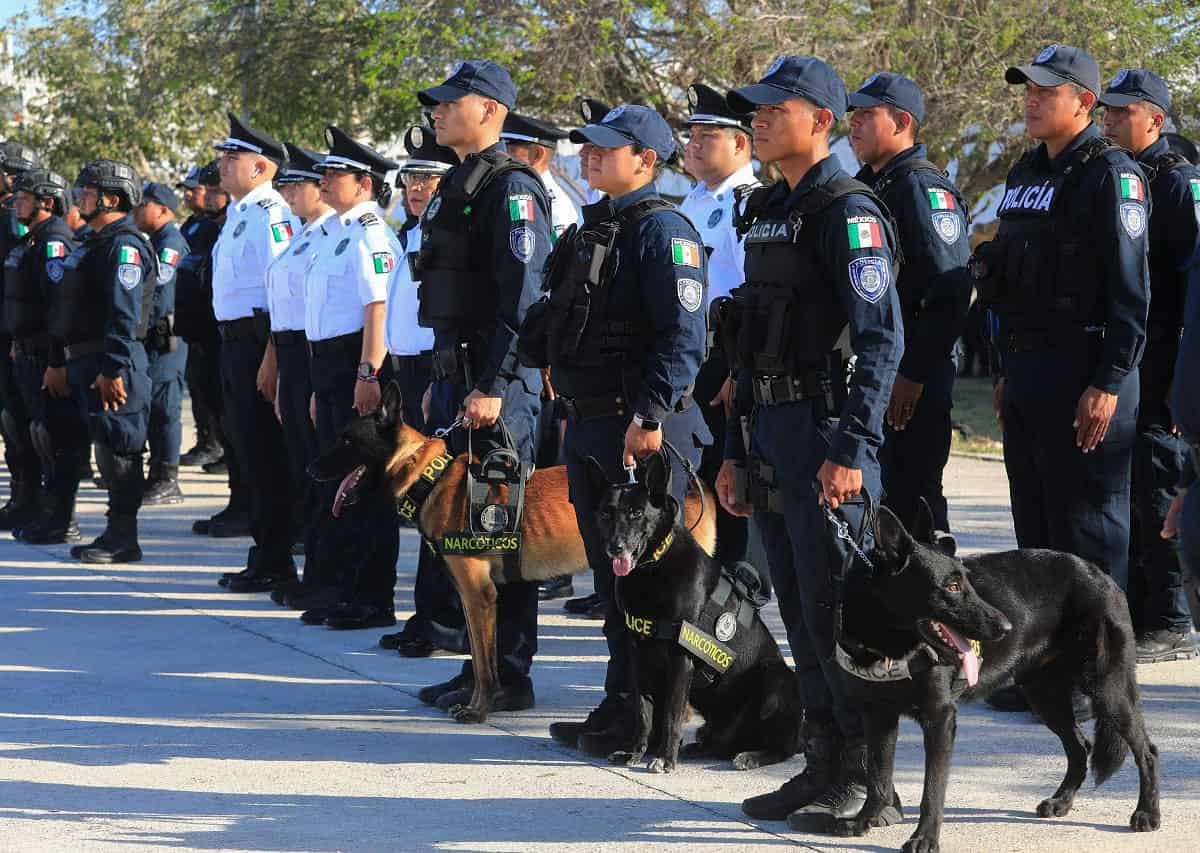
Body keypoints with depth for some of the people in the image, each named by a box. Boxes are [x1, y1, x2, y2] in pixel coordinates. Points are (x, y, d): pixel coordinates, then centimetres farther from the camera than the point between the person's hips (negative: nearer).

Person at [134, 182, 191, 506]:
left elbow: (160, 275, -28)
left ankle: (168, 482, -5)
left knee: (163, 407, -8)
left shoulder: (172, 242, -12)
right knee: (151, 407, 13)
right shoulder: (153, 241, 19)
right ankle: (157, 475, 20)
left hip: (166, 338, -10)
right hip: (151, 337, 10)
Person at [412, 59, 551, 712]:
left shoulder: (511, 187, -12)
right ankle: (480, 665, 20)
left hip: (494, 382, -10)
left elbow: (521, 297, -19)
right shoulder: (456, 186, 17)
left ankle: (508, 677, 1)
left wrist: (492, 386, -23)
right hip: (455, 374, 10)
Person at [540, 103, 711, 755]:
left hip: (643, 429, -9)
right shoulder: (594, 227, 17)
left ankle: (641, 722, 1)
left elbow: (683, 336, -20)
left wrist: (650, 416, -25)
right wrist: (571, 408, 20)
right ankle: (617, 708, 22)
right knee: (610, 572, 14)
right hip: (588, 425, 9)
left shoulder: (663, 230, -11)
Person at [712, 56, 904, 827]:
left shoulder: (849, 212, -11)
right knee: (801, 614, 11)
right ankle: (824, 766, 19)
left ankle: (868, 782, 1)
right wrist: (736, 450, 19)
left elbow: (881, 340, -18)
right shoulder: (768, 213, 17)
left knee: (838, 612, -6)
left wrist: (853, 449, -24)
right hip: (770, 432, 9)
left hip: (827, 434, -9)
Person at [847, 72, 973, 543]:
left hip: (913, 383, -9)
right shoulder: (868, 186, 19)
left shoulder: (924, 187, -11)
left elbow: (951, 294, -20)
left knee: (912, 502, -7)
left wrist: (914, 374, -21)